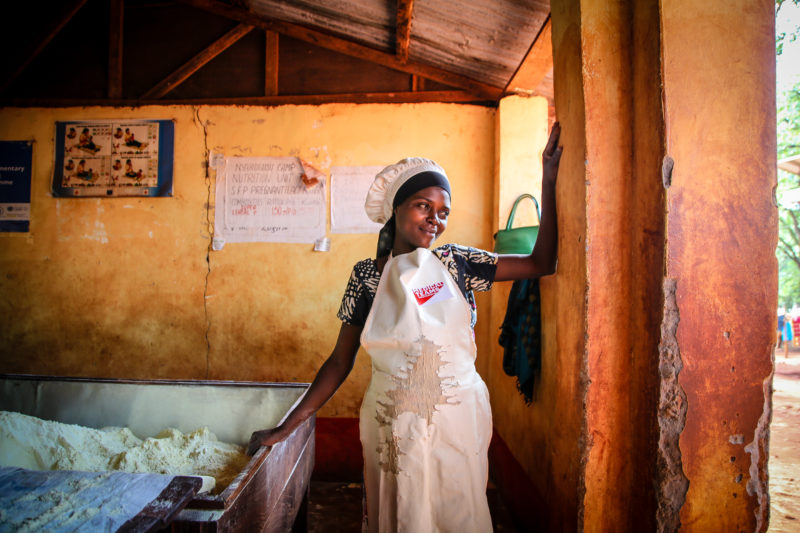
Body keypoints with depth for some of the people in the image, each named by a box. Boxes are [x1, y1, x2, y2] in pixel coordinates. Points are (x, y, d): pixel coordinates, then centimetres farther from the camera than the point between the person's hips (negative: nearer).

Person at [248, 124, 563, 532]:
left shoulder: (454, 263, -1)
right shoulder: (366, 275, -2)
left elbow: (541, 262, -2)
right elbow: (340, 362, 1)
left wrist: (548, 180, -4)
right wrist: (286, 427, -2)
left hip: (457, 422, 1)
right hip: (392, 426, 0)